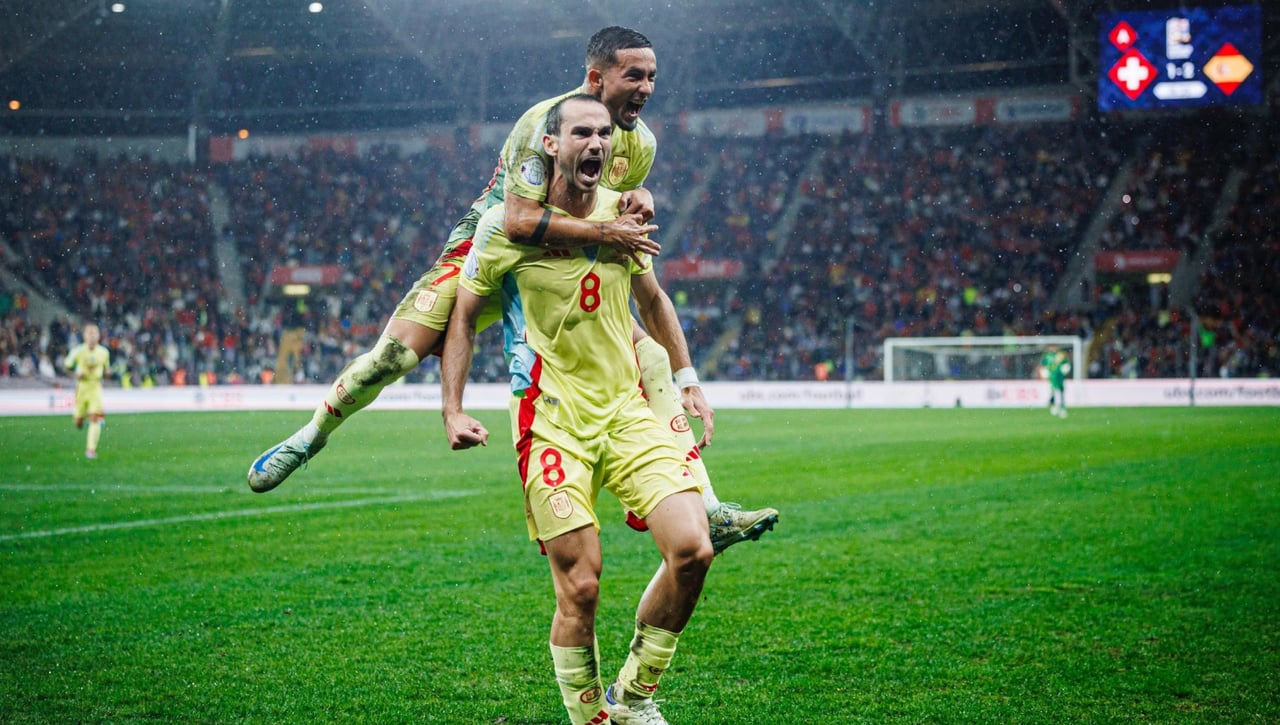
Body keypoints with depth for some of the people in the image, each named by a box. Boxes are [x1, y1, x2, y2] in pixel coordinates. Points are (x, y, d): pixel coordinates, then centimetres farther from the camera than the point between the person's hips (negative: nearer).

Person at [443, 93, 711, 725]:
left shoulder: (625, 212, 8)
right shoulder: (506, 224, -4)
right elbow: (463, 316, 5)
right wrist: (452, 411, -2)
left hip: (628, 411, 4)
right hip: (551, 422, -4)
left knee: (693, 550, -12)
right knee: (580, 589, -10)